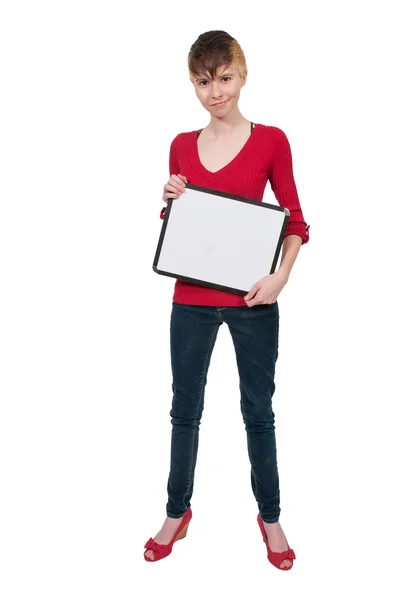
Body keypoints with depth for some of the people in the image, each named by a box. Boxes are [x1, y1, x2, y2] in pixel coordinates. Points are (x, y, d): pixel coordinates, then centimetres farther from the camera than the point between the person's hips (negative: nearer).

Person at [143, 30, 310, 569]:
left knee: (258, 410, 10)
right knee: (185, 409, 13)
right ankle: (178, 513, 31)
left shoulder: (271, 141, -3)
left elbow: (296, 221, -2)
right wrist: (169, 201, -7)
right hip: (191, 300, 3)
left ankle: (270, 517, 29)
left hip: (251, 301, -2)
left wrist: (280, 276, -17)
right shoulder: (182, 145, 6)